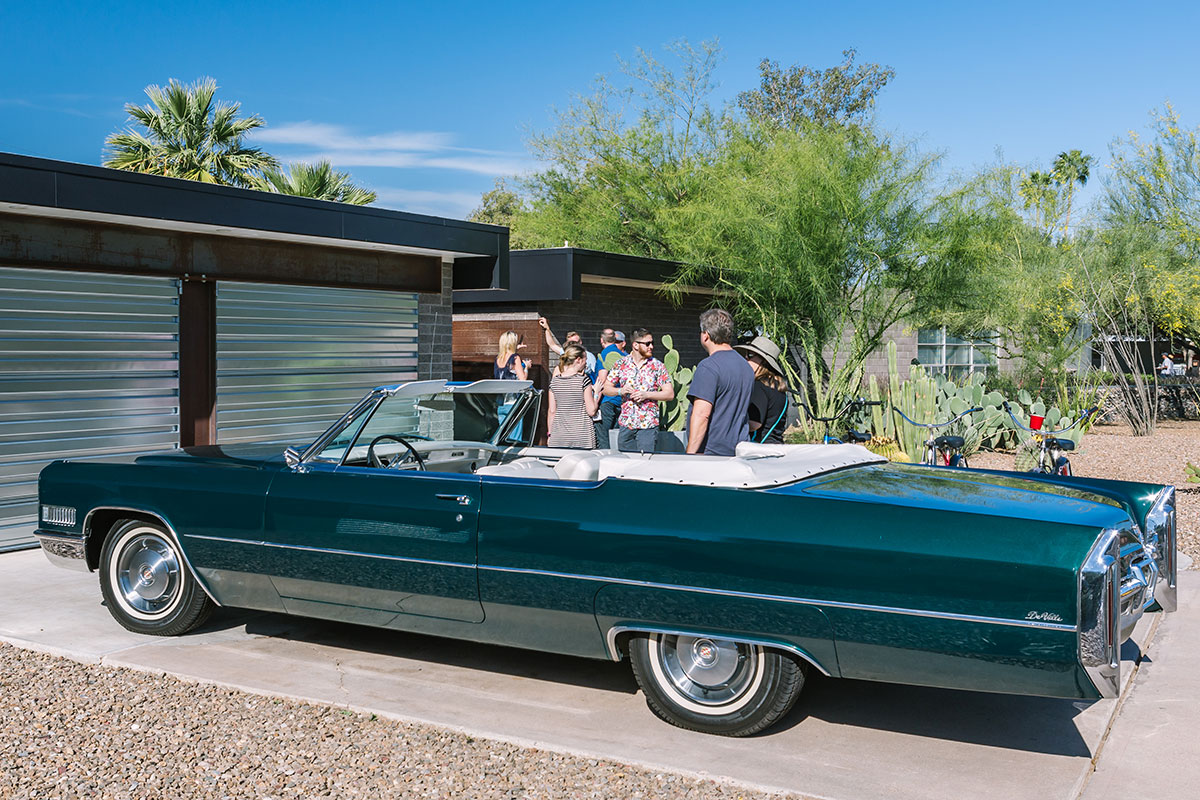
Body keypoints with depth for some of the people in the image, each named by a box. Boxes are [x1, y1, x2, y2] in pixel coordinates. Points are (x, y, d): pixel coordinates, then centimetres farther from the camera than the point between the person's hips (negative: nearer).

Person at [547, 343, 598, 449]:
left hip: (558, 436, 4)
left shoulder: (554, 380, 4)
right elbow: (591, 411, -8)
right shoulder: (584, 380, -8)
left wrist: (550, 433, 16)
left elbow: (552, 411, 8)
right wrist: (596, 392, 6)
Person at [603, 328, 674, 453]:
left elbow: (670, 393, -2)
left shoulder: (657, 365, 1)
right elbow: (606, 388, 10)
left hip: (648, 425, -2)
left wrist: (647, 394, -13)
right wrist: (620, 391, -10)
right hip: (625, 424, 2)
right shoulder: (621, 364, 6)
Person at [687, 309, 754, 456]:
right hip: (740, 452, 8)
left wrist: (689, 455, -19)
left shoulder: (708, 367, -13)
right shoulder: (747, 366, 14)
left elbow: (702, 414, -20)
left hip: (711, 454, -8)